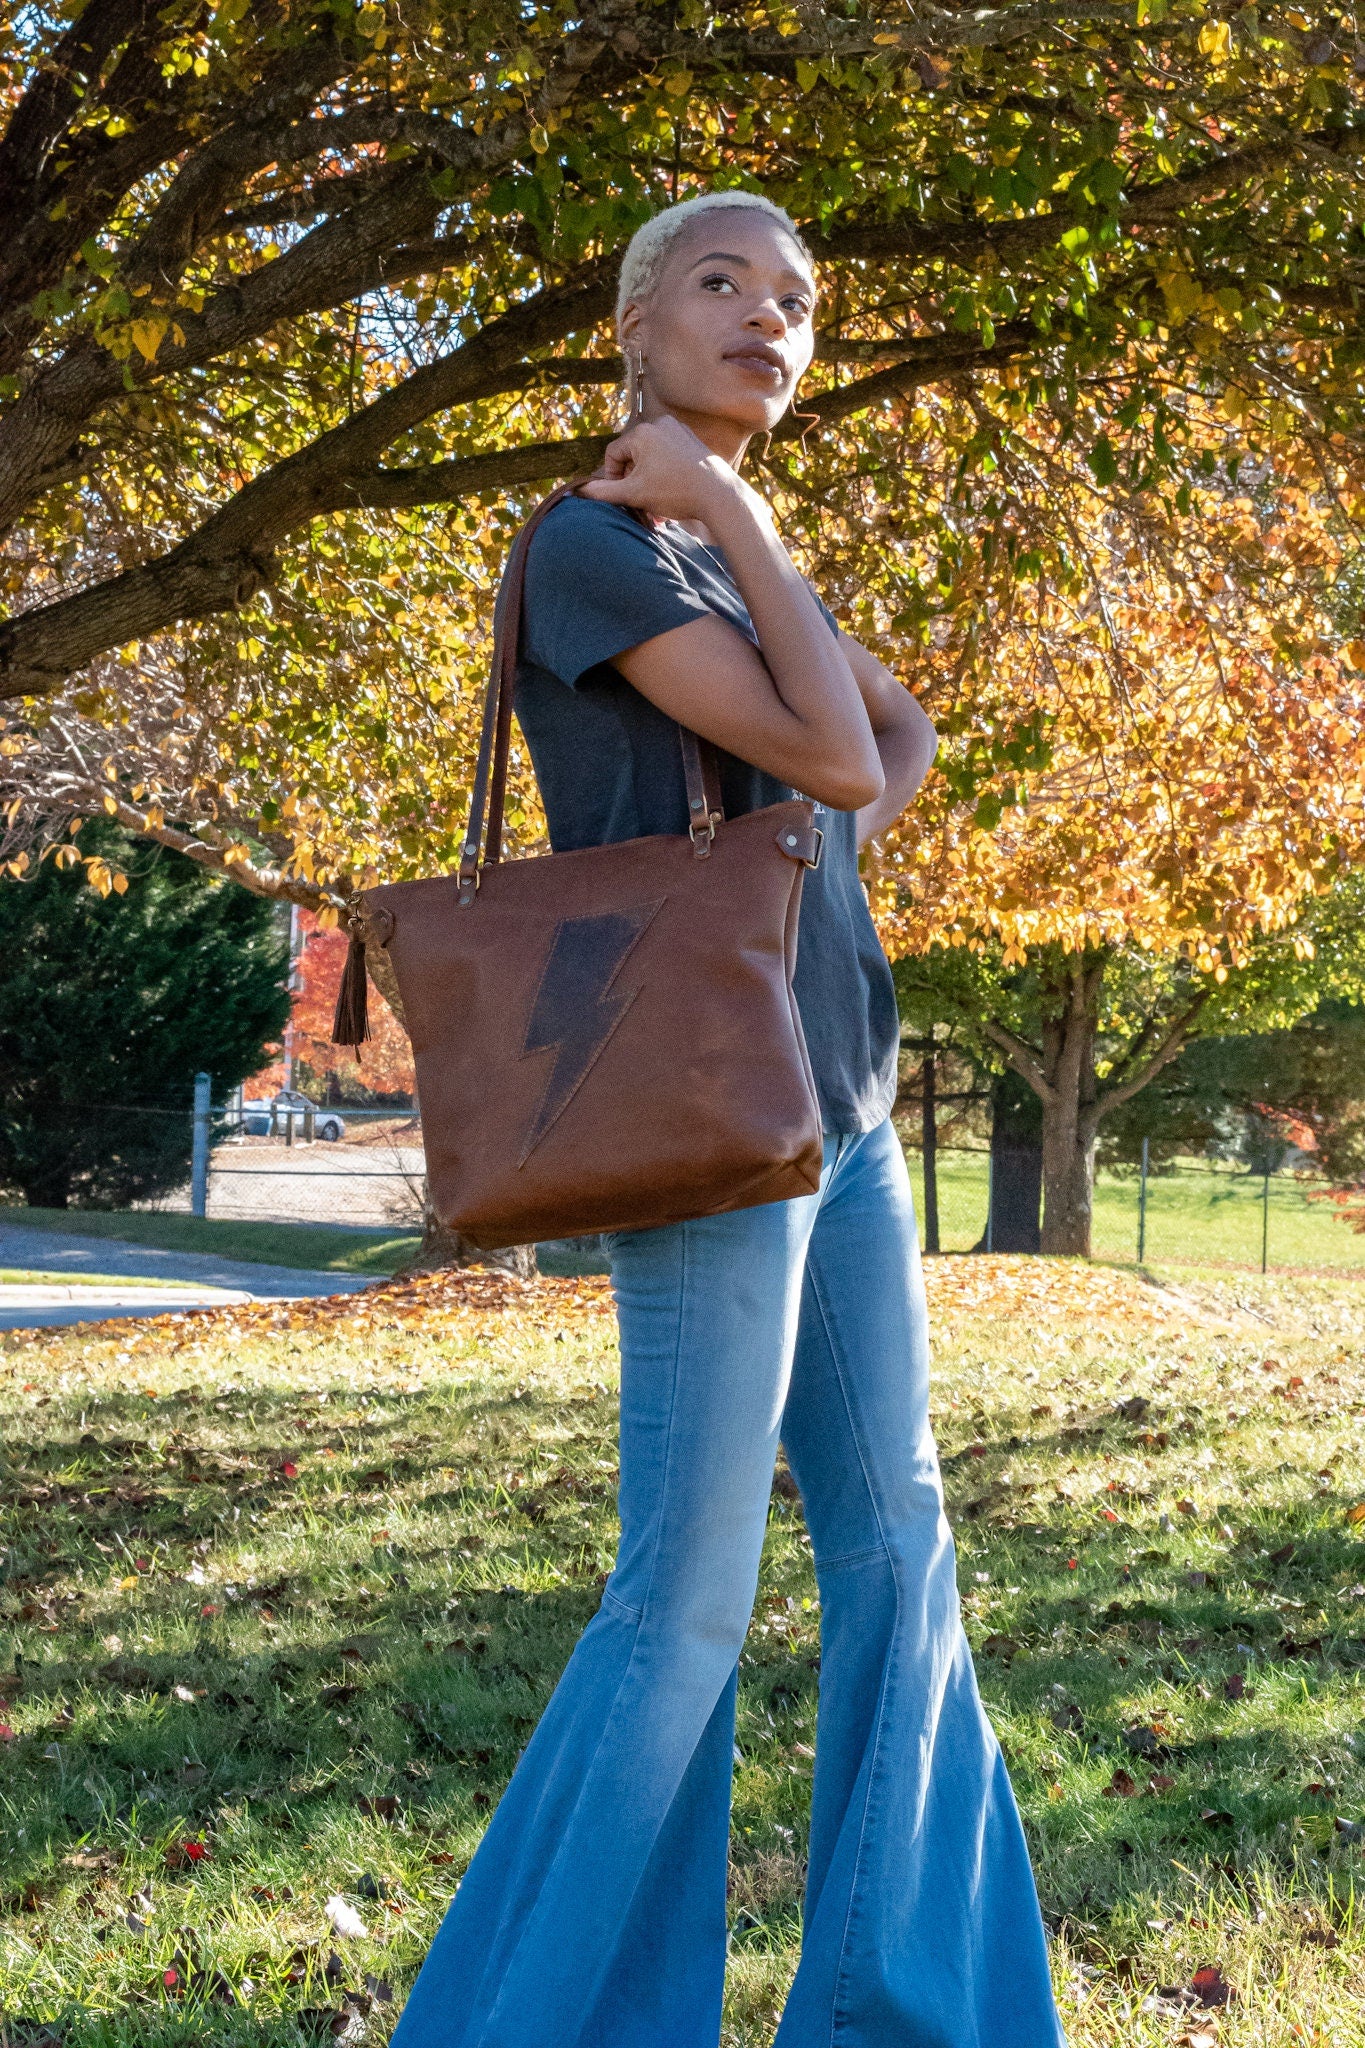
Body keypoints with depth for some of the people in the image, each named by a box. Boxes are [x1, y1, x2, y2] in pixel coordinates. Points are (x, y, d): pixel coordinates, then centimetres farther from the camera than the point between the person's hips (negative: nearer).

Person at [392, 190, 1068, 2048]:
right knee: (688, 1600, -8)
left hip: (845, 1106, 9)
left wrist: (846, 839, 9)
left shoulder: (741, 558, 17)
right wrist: (735, 519, -8)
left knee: (896, 1544, 9)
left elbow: (897, 740, 29)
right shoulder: (592, 541, -8)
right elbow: (821, 749, -15)